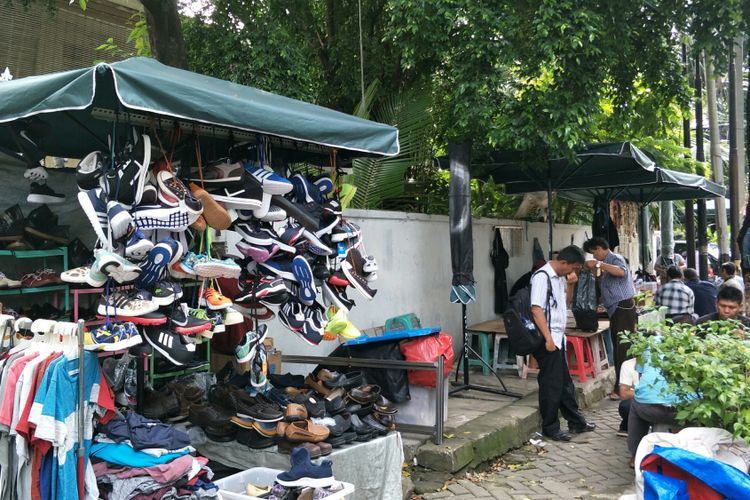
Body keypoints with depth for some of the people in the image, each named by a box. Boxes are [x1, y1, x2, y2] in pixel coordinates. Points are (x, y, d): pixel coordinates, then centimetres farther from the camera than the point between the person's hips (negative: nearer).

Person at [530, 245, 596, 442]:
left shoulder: (560, 277, 11)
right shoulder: (542, 277, -16)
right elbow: (536, 309, -21)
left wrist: (570, 285, 5)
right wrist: (548, 338, -23)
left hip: (558, 337, 9)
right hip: (547, 340, -9)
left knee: (565, 382, 17)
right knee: (551, 384, 0)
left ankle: (576, 422, 28)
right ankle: (550, 428, 11)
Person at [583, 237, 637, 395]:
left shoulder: (615, 259, -11)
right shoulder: (608, 262, 18)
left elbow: (622, 272, -34)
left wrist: (598, 264, -32)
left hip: (623, 309, -10)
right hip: (616, 310, 10)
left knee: (623, 349, -9)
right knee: (618, 349, 14)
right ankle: (620, 385, 21)